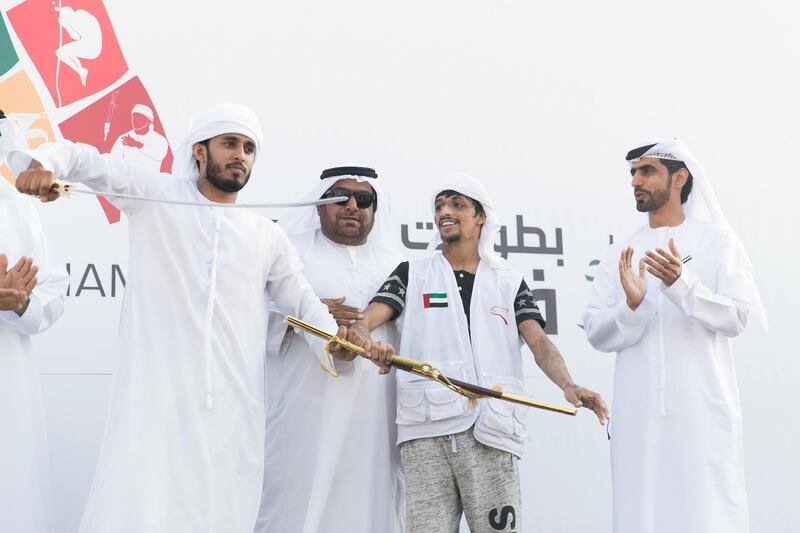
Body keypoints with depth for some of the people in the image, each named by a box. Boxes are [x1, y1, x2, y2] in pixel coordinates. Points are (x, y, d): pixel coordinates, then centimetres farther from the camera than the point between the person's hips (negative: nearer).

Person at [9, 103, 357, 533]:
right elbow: (81, 159, 4)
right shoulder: (156, 196, 8)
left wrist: (335, 338, 1)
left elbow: (301, 299, 21)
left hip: (232, 407, 3)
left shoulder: (268, 236, 18)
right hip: (154, 397, -3)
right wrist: (41, 164, -18)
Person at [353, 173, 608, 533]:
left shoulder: (510, 283, 16)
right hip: (426, 430, 0)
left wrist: (568, 386, -17)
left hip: (490, 433, 0)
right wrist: (361, 337, -23)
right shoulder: (412, 274, 16)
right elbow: (368, 318, 2)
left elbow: (539, 342, 3)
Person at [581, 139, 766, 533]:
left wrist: (681, 283, -22)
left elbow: (735, 318, -7)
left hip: (702, 409, -3)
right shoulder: (621, 253, 12)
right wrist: (632, 305, -15)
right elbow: (595, 332, 4)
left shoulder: (718, 241, 4)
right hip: (639, 412, 3)